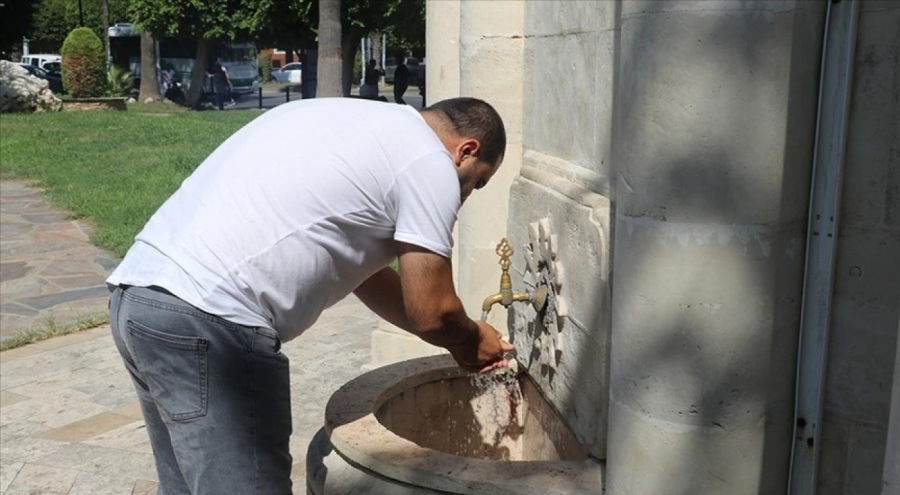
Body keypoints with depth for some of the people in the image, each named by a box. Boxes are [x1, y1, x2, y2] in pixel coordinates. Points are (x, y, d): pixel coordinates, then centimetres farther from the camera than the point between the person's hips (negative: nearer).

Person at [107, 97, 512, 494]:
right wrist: (472, 340, 20)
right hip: (205, 321, -10)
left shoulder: (354, 124, 24)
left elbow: (361, 269, 29)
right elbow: (430, 312, -2)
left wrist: (457, 337, 31)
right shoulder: (428, 163, -3)